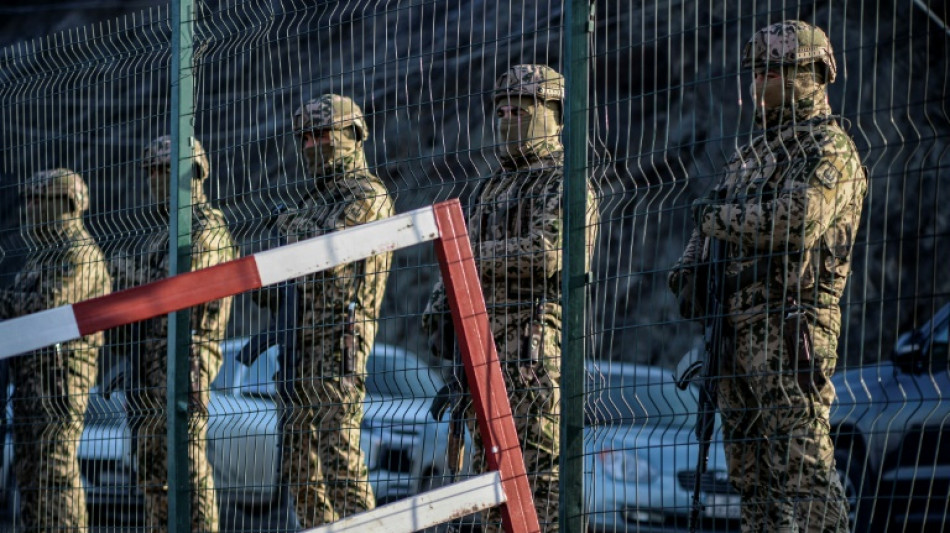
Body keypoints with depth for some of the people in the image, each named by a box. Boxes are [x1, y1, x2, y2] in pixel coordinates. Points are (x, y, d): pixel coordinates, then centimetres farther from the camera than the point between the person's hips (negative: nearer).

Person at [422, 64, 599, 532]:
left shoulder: (566, 185, -4)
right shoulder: (491, 190, 22)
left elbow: (545, 252, -19)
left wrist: (476, 254, -8)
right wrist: (439, 314, 5)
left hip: (535, 340, -8)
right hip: (482, 342, 8)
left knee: (540, 464, -11)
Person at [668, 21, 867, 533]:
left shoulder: (828, 148, -5)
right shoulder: (752, 152, 23)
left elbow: (798, 218, -22)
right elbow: (709, 224, 28)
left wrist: (721, 217, -9)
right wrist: (689, 267, 8)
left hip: (789, 323, -9)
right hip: (739, 327, 9)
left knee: (800, 461, -13)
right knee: (749, 465, 7)